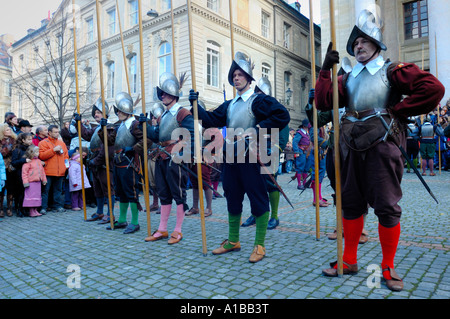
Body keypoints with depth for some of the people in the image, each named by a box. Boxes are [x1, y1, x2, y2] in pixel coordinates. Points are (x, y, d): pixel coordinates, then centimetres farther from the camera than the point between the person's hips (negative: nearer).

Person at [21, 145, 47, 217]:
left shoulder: (39, 161, 13)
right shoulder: (28, 162, -10)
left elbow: (42, 170, 18)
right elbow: (24, 172, -12)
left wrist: (44, 179, 17)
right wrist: (25, 182, -17)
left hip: (38, 182, 7)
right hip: (31, 182, -7)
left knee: (37, 196, 11)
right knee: (31, 196, -3)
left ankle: (35, 210, 19)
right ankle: (31, 212, 4)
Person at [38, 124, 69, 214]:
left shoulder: (61, 143, 15)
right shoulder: (43, 143, 0)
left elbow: (66, 155, 21)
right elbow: (41, 155, -12)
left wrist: (66, 164, 6)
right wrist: (54, 150, -16)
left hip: (60, 172, 5)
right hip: (48, 172, -4)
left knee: (58, 190, 11)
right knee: (45, 190, -1)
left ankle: (59, 206, 18)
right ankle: (43, 207, 5)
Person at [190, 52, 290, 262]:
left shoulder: (259, 100, -1)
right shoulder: (229, 105, 19)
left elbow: (282, 116, -14)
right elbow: (210, 121, 13)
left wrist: (257, 130, -17)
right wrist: (196, 105, 1)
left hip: (250, 157, -7)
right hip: (230, 157, 7)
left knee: (258, 199, -1)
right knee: (232, 199, 14)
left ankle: (259, 245, 11)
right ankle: (233, 241, 28)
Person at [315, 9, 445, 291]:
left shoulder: (392, 71, 3)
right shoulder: (348, 79, 17)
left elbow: (433, 88, -9)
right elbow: (323, 102, 3)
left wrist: (398, 111, -8)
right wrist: (326, 69, -2)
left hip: (381, 144, -5)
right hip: (352, 148, 5)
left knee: (387, 207, 0)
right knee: (351, 203, 10)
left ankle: (388, 267, 17)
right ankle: (349, 260, 23)